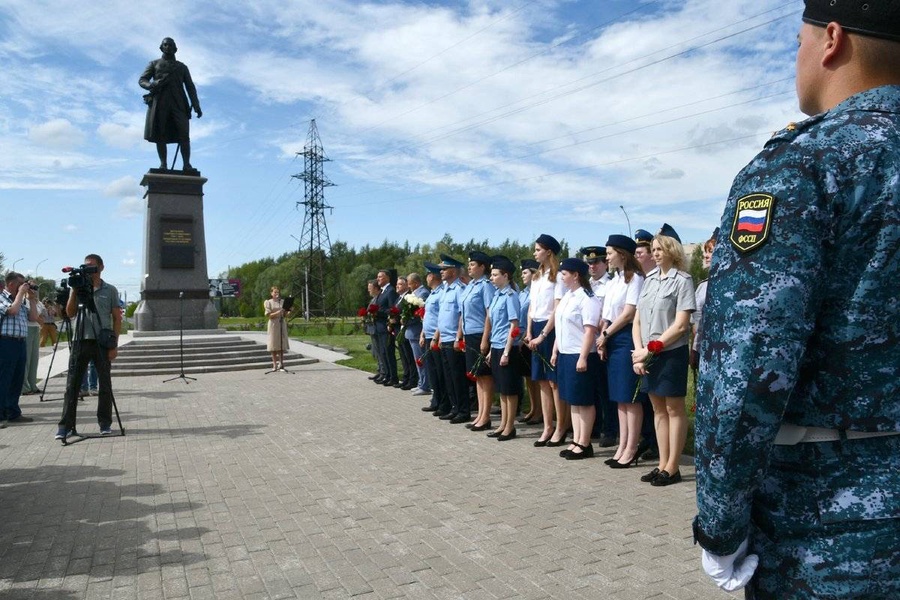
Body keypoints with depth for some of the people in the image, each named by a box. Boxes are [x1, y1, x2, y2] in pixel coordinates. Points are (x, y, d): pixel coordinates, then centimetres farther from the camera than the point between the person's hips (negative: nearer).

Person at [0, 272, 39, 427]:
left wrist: (32, 299, 10)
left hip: (20, 343, 8)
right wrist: (20, 293, -8)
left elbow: (34, 317, 15)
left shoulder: (20, 301, 19)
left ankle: (13, 413, 19)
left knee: (17, 380, 11)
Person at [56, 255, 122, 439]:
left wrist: (114, 344, -4)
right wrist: (74, 291, -8)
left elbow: (117, 318, 4)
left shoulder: (110, 290, 6)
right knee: (72, 384, 0)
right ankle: (66, 426, 4)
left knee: (105, 384, 3)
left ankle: (105, 423, 13)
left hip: (102, 342, -1)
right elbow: (70, 313, 2)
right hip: (80, 340, 2)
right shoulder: (77, 288, 11)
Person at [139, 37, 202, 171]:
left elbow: (190, 87, 15)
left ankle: (186, 165, -17)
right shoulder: (154, 64, 21)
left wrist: (196, 106, 1)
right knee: (160, 135, -6)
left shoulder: (182, 67, 24)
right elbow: (142, 80, 12)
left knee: (183, 134, -14)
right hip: (159, 102, 0)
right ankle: (163, 164, -6)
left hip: (178, 103, 0)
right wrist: (152, 85, -12)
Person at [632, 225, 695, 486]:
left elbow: (680, 326, -13)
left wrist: (651, 348, -14)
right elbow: (637, 320, 8)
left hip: (671, 353, -6)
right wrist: (639, 351, -4)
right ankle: (662, 464, 20)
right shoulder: (649, 279, 10)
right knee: (658, 409, 11)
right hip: (648, 355, 6)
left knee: (674, 409, 4)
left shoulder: (682, 280, -7)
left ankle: (672, 467, 11)